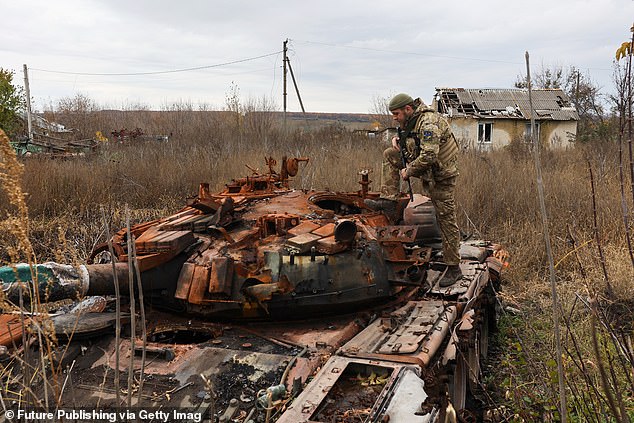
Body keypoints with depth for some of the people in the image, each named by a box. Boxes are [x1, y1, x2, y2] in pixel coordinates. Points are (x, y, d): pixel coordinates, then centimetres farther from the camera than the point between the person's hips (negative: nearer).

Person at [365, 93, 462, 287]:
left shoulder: (429, 123, -25)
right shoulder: (411, 120, 5)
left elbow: (429, 156, -34)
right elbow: (412, 141, 24)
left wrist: (408, 172, -22)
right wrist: (398, 141, 1)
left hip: (441, 173, -9)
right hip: (424, 165, 9)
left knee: (446, 219, -4)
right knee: (389, 156, 4)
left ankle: (453, 267, 5)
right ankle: (389, 200, -1)